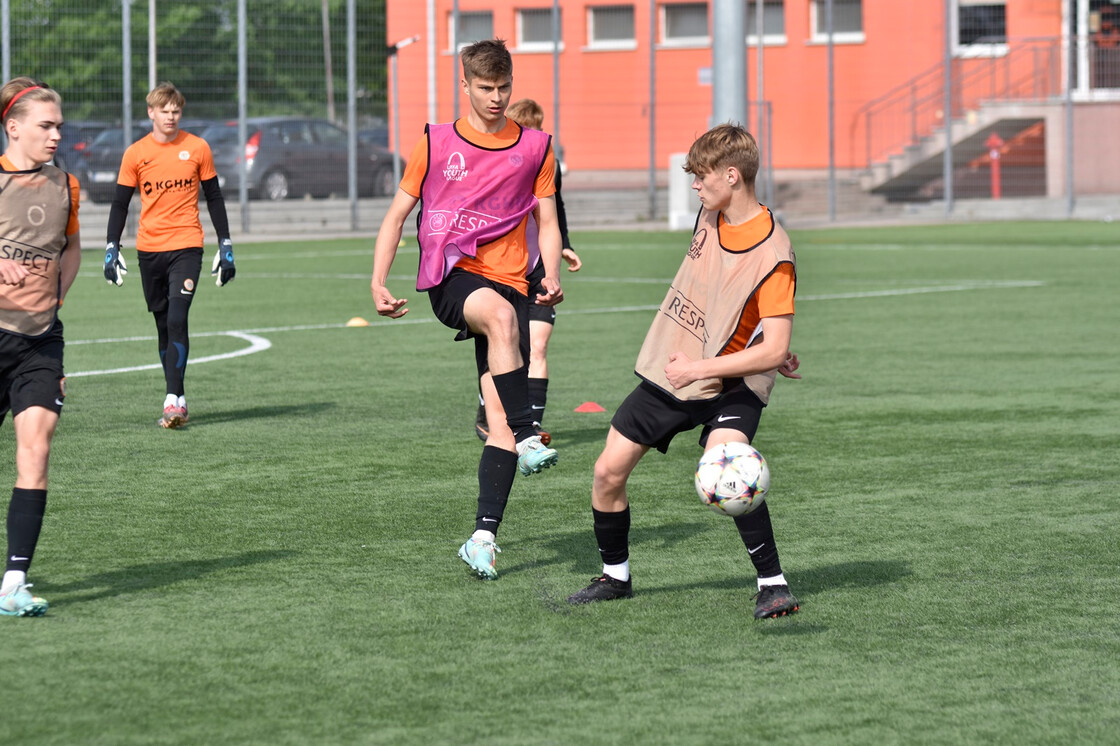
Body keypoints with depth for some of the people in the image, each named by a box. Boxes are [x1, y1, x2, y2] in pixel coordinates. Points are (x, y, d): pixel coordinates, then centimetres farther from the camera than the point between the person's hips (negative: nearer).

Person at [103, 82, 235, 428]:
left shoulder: (197, 148, 2)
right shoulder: (135, 153, 3)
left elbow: (214, 198, 9)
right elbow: (120, 204, 7)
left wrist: (225, 246, 6)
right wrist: (112, 247, -3)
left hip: (186, 247, -2)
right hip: (149, 249, 2)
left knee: (176, 320, -17)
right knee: (164, 326, 8)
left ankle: (173, 399, -19)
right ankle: (177, 400, 14)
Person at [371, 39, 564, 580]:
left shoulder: (535, 147, 12)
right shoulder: (436, 143, 9)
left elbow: (546, 221, 14)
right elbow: (397, 214, 12)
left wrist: (552, 277, -5)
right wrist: (378, 281, 0)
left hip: (509, 283, 2)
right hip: (450, 275, -2)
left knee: (499, 418, -7)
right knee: (501, 314, -38)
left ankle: (484, 535, -6)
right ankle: (528, 438, -41)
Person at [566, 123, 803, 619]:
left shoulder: (772, 256, -24)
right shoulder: (710, 217, -1)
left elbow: (773, 351, -26)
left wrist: (698, 368, -23)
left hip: (730, 384, -7)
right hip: (668, 369, 7)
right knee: (608, 471, 4)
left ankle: (773, 584, -20)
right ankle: (615, 575, 26)